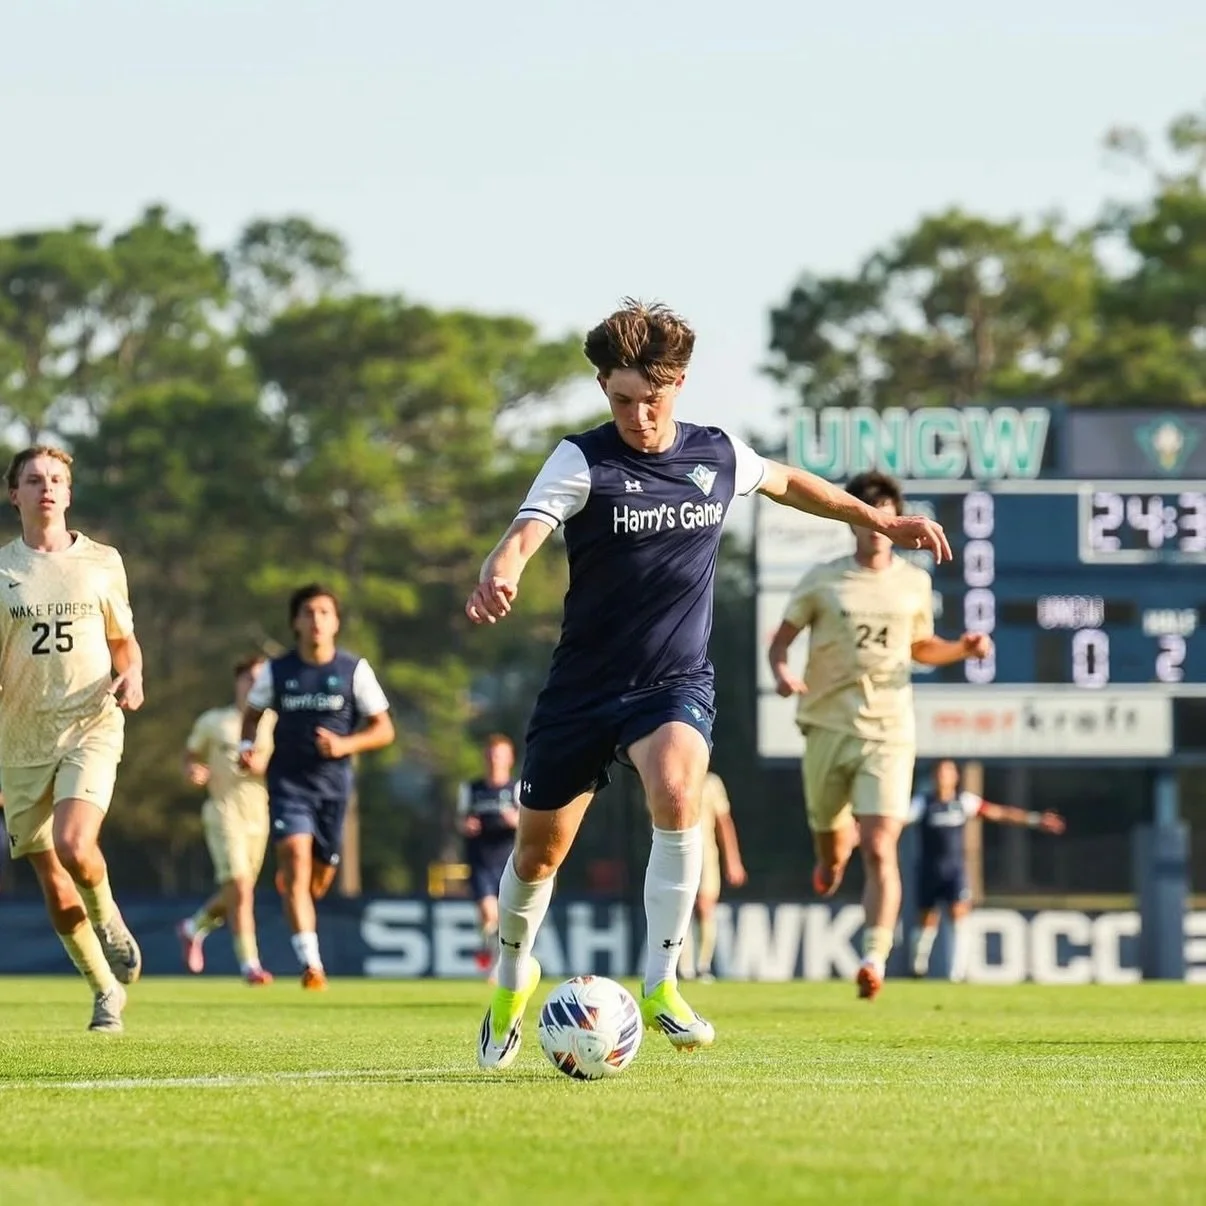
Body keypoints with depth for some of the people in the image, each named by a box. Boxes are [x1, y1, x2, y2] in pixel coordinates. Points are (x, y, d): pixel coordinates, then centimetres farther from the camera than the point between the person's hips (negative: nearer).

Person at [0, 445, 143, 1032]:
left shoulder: (102, 562, 7)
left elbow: (123, 640, 18)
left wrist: (131, 676, -3)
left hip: (90, 725, -1)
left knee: (73, 846, -25)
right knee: (53, 885, 2)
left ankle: (109, 919, 8)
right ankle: (107, 989, 20)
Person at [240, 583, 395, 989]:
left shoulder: (354, 670, 0)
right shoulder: (276, 671, 2)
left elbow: (384, 730, 2)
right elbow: (253, 714, 18)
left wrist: (346, 745, -15)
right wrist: (247, 746, -2)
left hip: (333, 784, 1)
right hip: (288, 782, -1)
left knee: (319, 880, 9)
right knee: (297, 859, -21)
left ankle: (287, 883, 48)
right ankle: (311, 962, -26)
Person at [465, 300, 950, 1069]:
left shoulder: (718, 456, 0)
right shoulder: (584, 460, -11)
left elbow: (786, 482, 23)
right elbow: (528, 531, -29)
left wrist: (880, 520, 27)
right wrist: (499, 574, -52)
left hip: (676, 681, 1)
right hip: (584, 682, -1)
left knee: (677, 793, -31)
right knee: (539, 851, 9)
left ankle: (661, 984, -21)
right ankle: (514, 977, 40)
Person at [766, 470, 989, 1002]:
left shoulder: (915, 582, 8)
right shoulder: (822, 581, 0)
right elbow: (781, 638, 5)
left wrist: (963, 648, 2)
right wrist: (781, 671, -17)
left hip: (888, 732, 0)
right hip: (828, 724, 0)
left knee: (879, 849, -15)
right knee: (828, 833, 15)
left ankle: (875, 958, -19)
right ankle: (836, 847, 55)